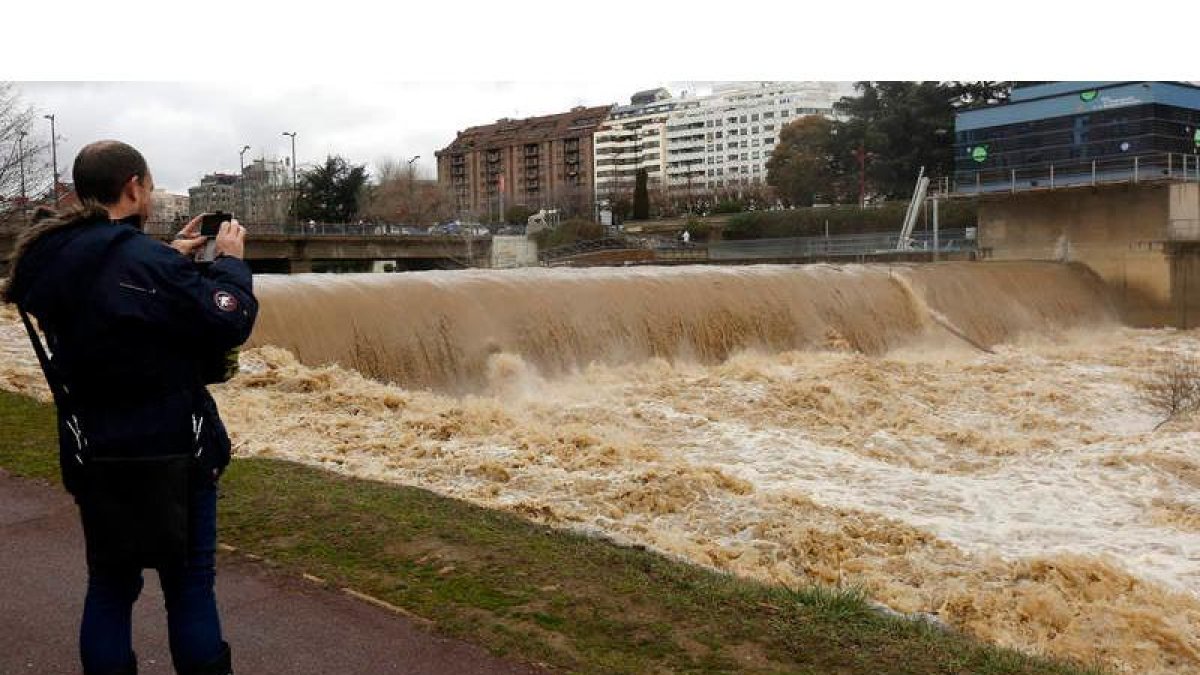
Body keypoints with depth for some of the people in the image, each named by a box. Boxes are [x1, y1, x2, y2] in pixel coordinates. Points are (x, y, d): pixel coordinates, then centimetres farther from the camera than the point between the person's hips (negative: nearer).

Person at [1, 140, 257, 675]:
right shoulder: (144, 260, -21)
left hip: (92, 455, 6)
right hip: (170, 452, -6)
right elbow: (228, 324, -17)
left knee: (109, 584, 17)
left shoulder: (47, 260, 2)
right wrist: (229, 260, -3)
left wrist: (173, 259, 12)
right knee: (189, 584, 7)